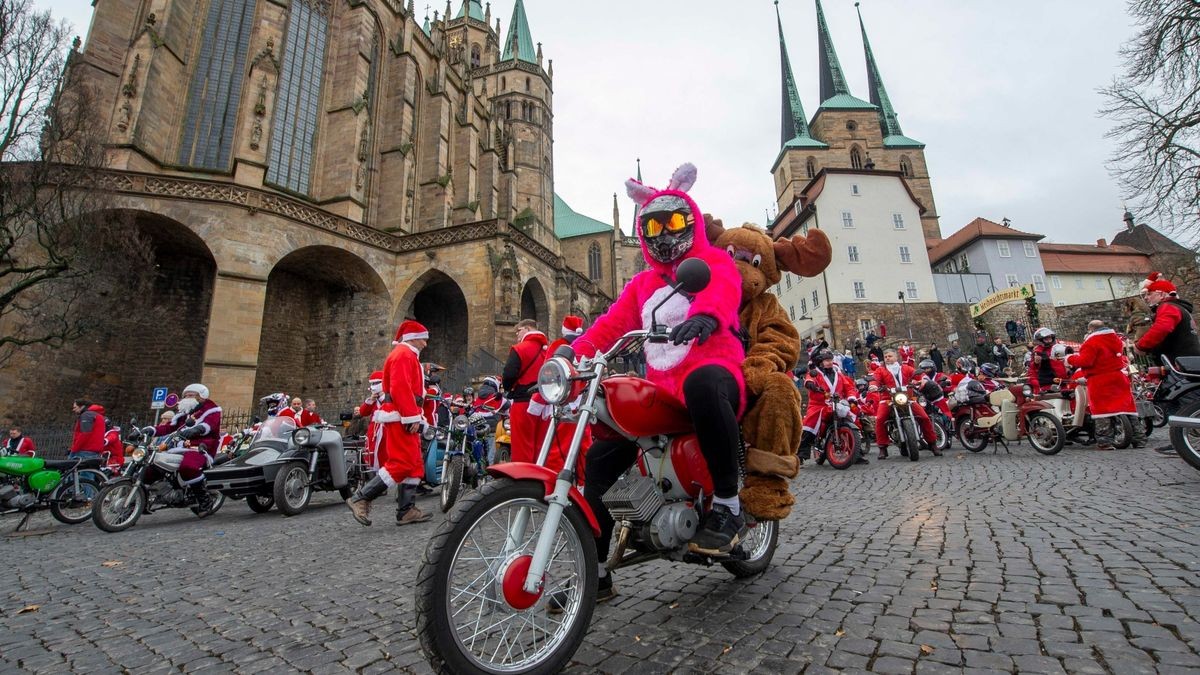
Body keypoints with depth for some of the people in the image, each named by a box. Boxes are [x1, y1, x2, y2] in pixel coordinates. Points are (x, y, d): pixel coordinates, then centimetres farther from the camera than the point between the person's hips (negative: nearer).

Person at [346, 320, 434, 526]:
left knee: (415, 464, 8)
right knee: (402, 463, -14)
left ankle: (406, 510, 10)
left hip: (403, 419, 11)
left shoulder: (408, 356, 25)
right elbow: (400, 388, -20)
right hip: (401, 419, -11)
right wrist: (413, 417, -23)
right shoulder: (403, 354, -7)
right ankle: (361, 498, -7)